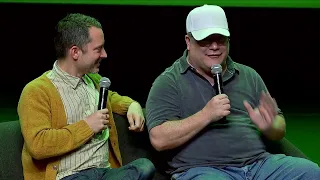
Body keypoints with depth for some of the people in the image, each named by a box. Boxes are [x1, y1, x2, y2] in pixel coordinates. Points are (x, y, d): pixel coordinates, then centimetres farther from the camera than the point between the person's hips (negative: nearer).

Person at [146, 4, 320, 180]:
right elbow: (159, 140, -9)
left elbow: (280, 130, 19)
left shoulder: (249, 75, 17)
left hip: (259, 163, 4)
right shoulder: (169, 82, 3)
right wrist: (206, 115, -15)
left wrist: (270, 127, -6)